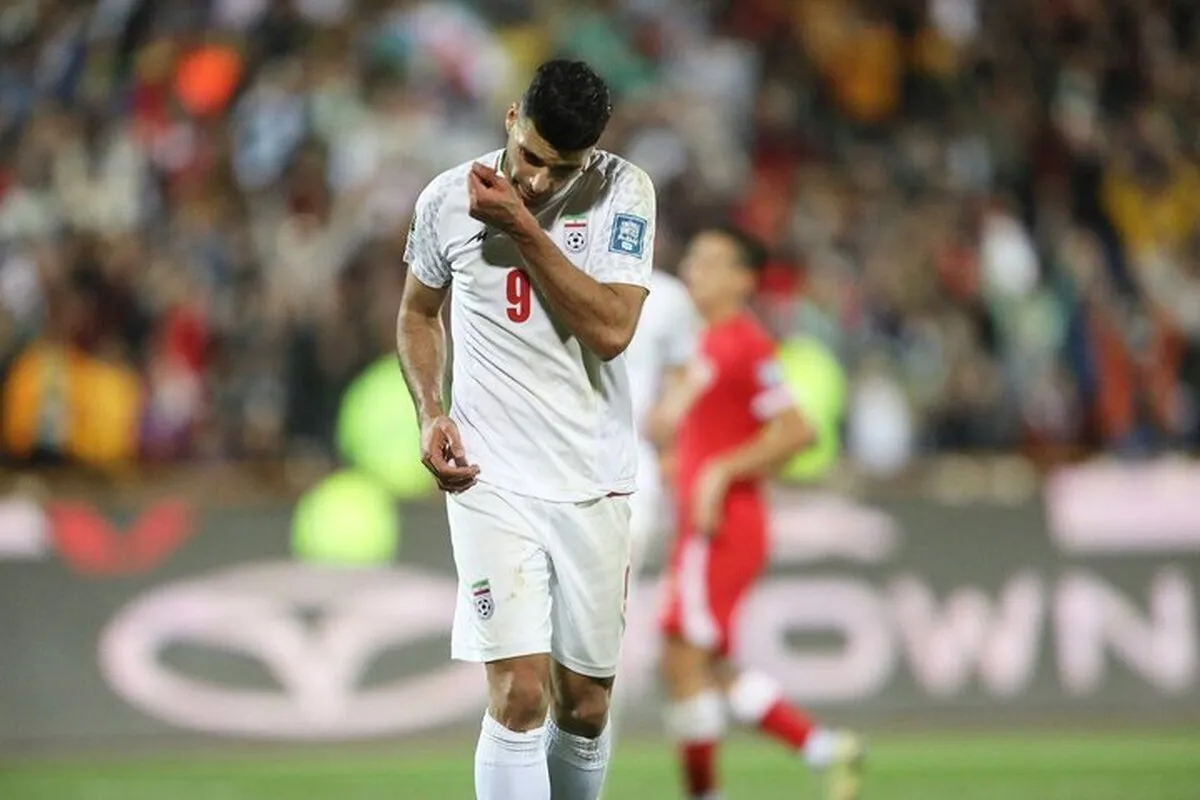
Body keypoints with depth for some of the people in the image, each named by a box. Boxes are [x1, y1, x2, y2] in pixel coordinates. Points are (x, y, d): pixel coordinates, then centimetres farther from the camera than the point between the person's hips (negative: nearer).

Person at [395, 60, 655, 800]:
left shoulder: (624, 192, -6)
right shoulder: (446, 200, -2)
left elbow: (612, 329, -18)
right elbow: (419, 312, 16)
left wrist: (522, 227, -20)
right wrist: (431, 413, 0)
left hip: (595, 483, 1)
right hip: (493, 480, -1)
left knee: (585, 706, 8)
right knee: (519, 695, -14)